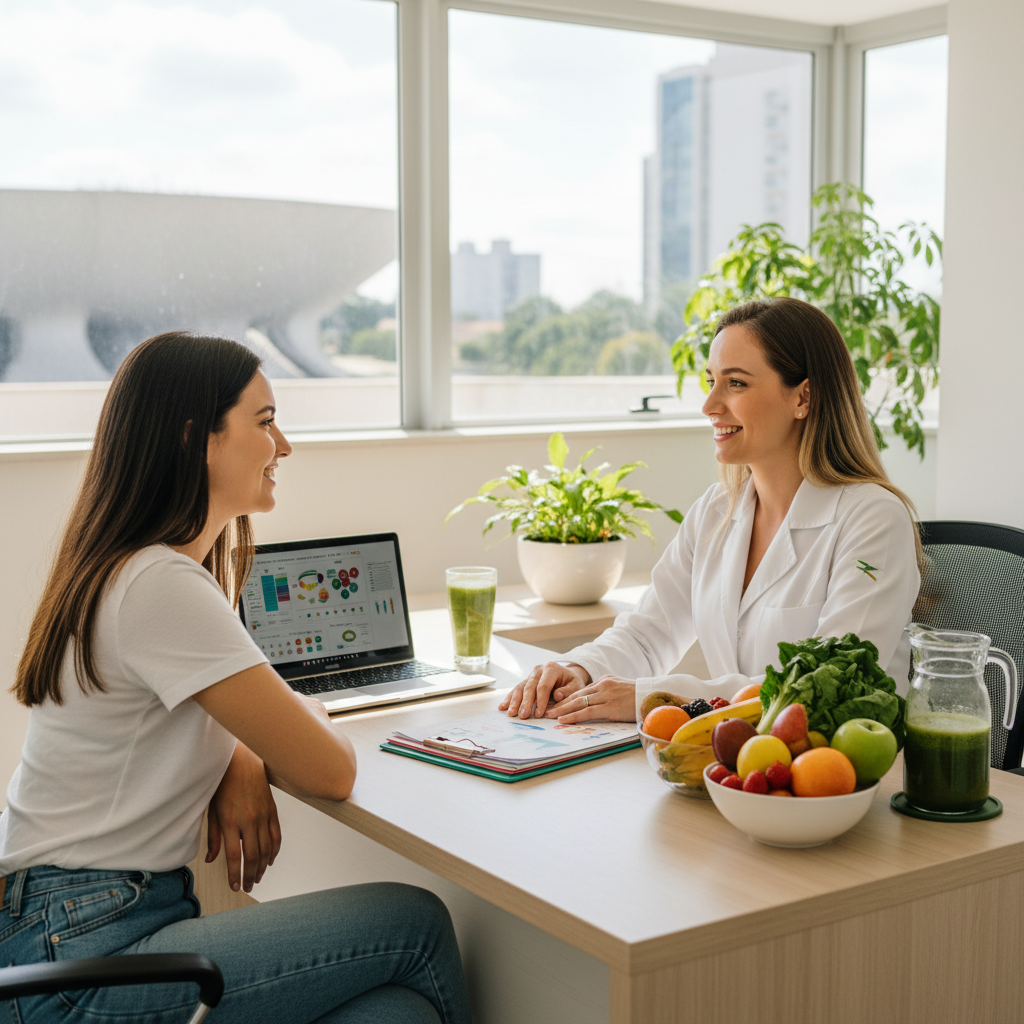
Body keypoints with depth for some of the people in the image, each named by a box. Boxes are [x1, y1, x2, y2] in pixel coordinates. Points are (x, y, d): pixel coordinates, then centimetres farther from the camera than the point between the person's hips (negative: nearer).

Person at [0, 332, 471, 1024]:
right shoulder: (161, 586, -21)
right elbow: (329, 771, -19)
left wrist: (242, 761, 0)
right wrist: (305, 712, 5)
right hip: (78, 956, -8)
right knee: (418, 922, -10)